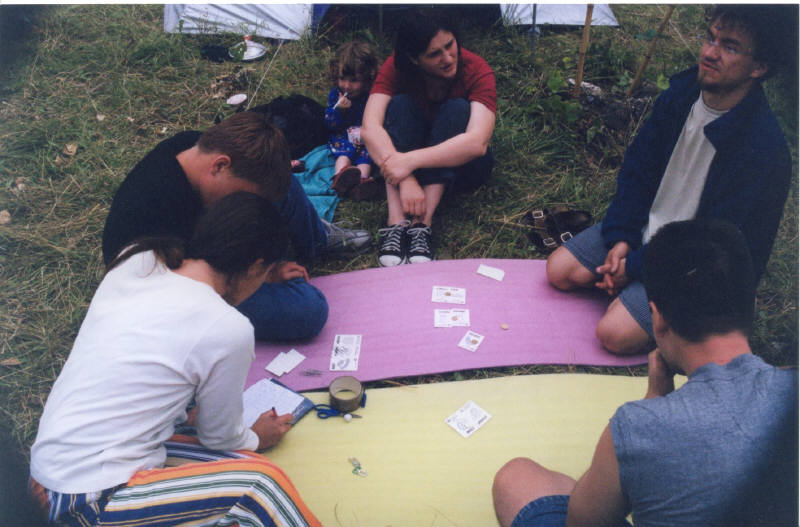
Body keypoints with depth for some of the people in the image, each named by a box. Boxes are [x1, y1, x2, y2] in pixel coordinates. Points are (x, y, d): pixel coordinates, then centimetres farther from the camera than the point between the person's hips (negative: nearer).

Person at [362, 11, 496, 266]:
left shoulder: (477, 71, -22)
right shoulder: (396, 68, -17)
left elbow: (477, 143, -37)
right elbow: (370, 127, -30)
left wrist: (411, 160, -46)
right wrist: (406, 179, -43)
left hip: (459, 165, -1)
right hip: (411, 167, 1)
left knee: (456, 109, -29)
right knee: (400, 104, -26)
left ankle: (422, 224, -38)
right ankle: (396, 223, -37)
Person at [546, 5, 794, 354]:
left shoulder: (762, 150, -28)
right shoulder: (681, 93, -6)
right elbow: (637, 169, 2)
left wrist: (635, 265, -19)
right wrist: (620, 239, -8)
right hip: (645, 227, 6)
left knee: (615, 333, -19)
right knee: (559, 271, -3)